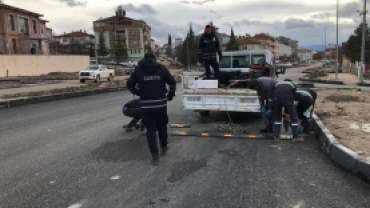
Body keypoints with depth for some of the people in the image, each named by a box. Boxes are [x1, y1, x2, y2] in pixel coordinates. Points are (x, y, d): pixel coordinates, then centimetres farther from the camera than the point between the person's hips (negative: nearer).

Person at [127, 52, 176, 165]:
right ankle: (164, 147, 35)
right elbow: (172, 82, 4)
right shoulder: (162, 68, 3)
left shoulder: (138, 70, 3)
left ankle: (155, 156, 5)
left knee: (150, 130, 6)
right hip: (160, 103, 0)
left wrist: (138, 93, 22)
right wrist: (170, 95, 17)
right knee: (162, 127, 20)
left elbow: (130, 85, 6)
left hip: (146, 105, 0)